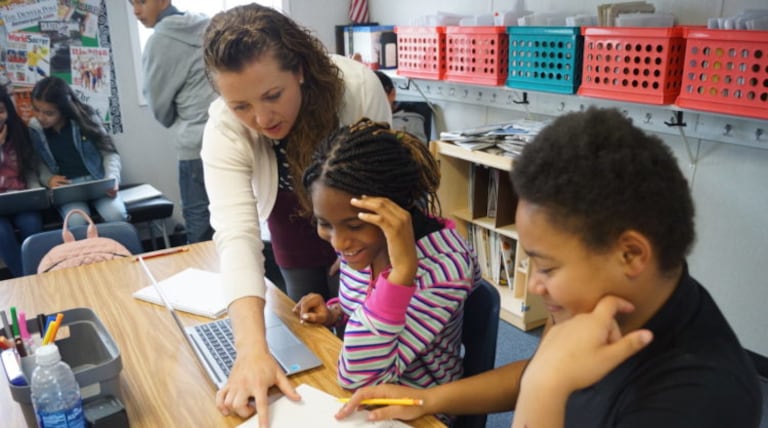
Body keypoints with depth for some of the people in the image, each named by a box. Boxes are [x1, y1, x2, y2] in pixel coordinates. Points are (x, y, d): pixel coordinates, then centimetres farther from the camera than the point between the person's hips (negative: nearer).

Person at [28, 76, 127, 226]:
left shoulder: (85, 117, -7)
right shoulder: (34, 128, 2)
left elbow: (109, 152, -2)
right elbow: (38, 163, 13)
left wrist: (112, 179, -18)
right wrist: (48, 179, -9)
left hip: (97, 180, -1)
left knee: (116, 214, -29)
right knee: (76, 221, -31)